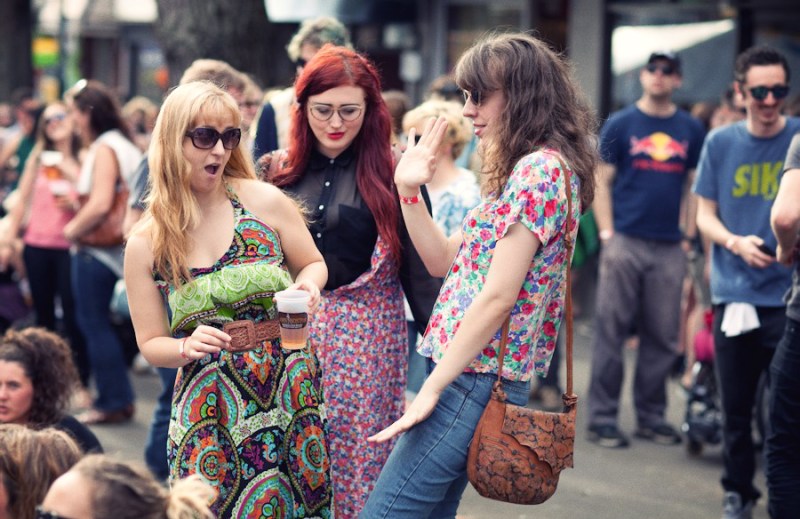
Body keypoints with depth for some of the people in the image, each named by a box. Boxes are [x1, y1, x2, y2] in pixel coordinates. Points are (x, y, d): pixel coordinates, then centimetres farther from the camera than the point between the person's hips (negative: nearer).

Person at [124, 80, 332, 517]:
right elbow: (151, 344, 5)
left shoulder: (263, 202, -2)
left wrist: (307, 285, -10)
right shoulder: (145, 244, -1)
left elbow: (313, 263, 12)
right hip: (209, 406, 0)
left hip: (291, 389, 0)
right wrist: (189, 347, -15)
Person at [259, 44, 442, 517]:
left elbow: (418, 264, -3)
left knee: (361, 460, 1)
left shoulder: (391, 172, -3)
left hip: (368, 335, -3)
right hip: (292, 332, 3)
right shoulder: (279, 171, 7)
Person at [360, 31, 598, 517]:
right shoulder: (528, 168, 17)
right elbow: (445, 261, 18)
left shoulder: (538, 169, -15)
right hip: (473, 376, 10)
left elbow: (497, 297, -20)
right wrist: (409, 191, 6)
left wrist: (431, 389, -18)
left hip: (476, 380, -10)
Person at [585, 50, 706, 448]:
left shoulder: (691, 129, 11)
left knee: (662, 337, 7)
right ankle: (602, 418, 4)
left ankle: (651, 416, 18)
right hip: (625, 242, -3)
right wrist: (607, 235, -8)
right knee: (611, 332, -1)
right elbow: (602, 182, 1)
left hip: (670, 247, 3)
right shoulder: (620, 124, 3)